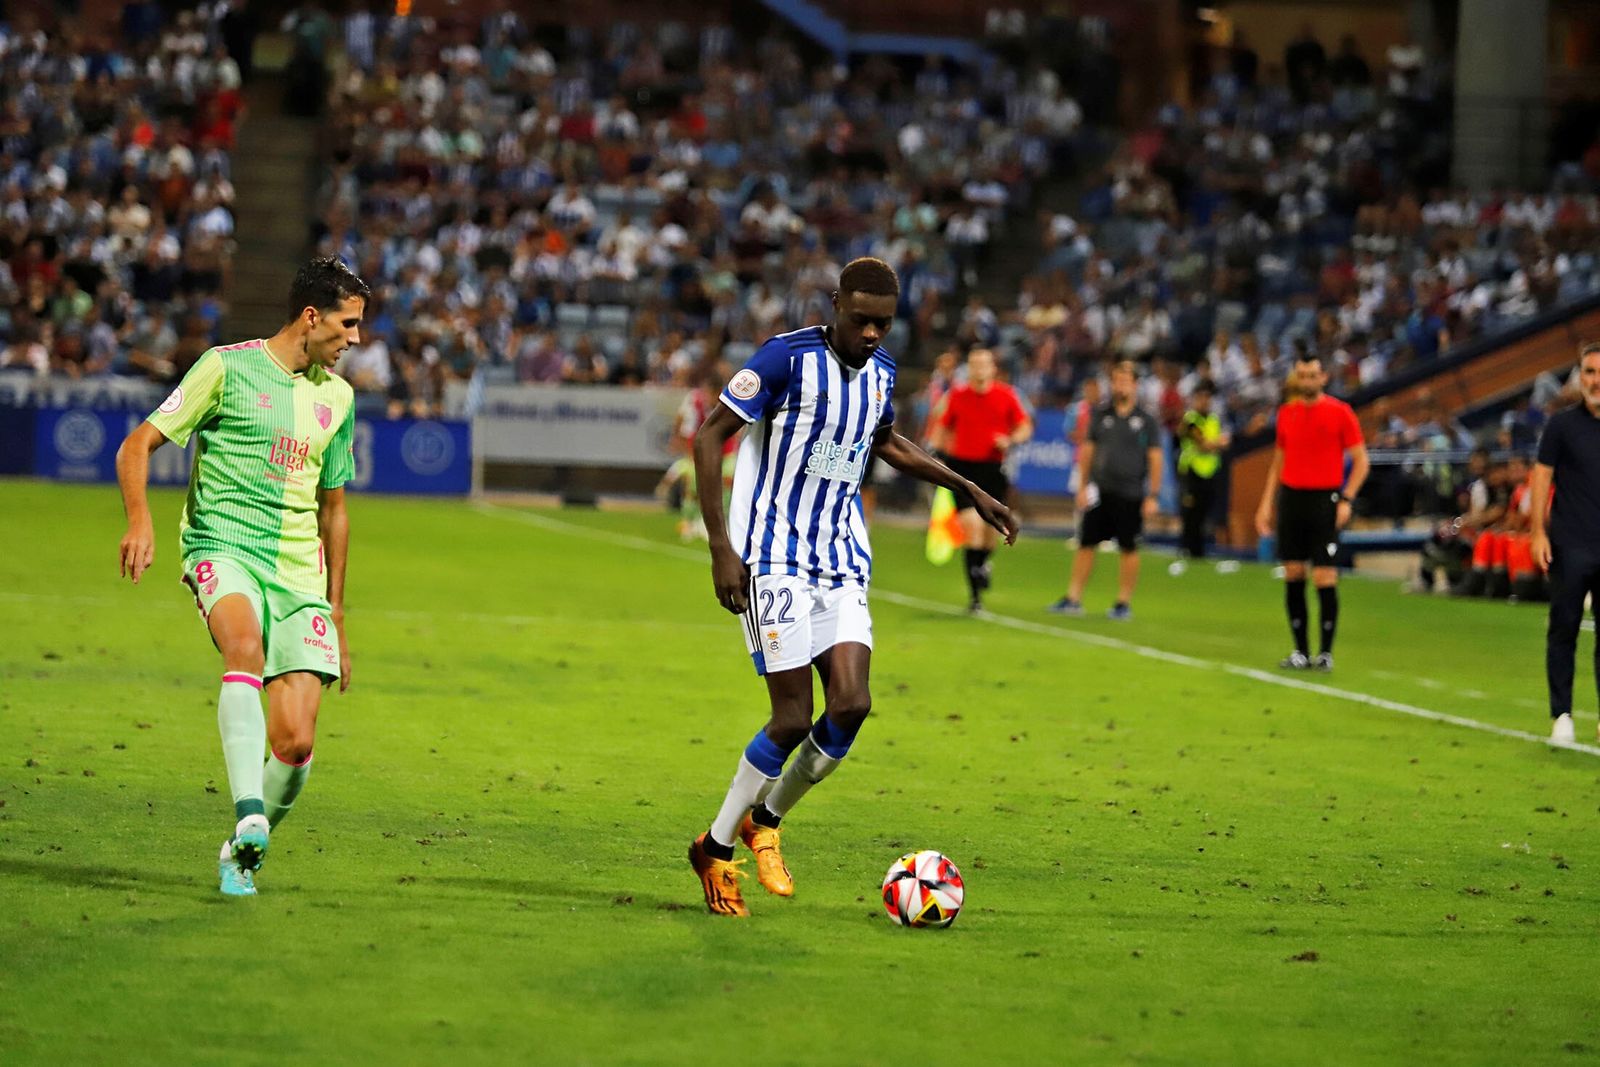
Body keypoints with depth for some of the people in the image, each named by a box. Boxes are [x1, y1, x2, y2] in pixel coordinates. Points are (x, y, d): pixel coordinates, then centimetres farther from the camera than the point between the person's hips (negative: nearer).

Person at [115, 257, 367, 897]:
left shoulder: (337, 397, 16)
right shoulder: (228, 367, -1)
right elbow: (138, 445, -1)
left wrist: (336, 616, 25)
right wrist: (139, 520, -20)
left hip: (299, 574, 5)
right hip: (222, 548, -5)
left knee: (294, 743, -8)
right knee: (245, 647, -38)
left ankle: (240, 856, 17)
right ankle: (249, 818, -47)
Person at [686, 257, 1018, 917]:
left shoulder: (879, 373, 8)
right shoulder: (789, 357, -13)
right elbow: (709, 435, -11)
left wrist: (970, 491, 28)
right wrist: (721, 545, -17)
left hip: (842, 561, 6)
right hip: (775, 558, -6)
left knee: (851, 703, -10)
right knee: (793, 718, -12)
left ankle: (765, 821, 12)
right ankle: (715, 848, 6)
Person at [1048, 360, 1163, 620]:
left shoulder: (1146, 421, 0)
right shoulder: (1101, 417, 8)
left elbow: (1156, 459, -1)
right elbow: (1087, 451, 12)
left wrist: (1153, 496, -6)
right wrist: (1083, 486, 5)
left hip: (1131, 495, -3)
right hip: (1100, 492, 3)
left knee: (1129, 549, 2)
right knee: (1086, 544, 2)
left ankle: (1124, 603, 11)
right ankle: (1073, 599, 7)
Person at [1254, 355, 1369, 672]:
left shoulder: (1340, 413, -3)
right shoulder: (1287, 413, 10)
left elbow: (1360, 460, -1)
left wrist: (1346, 500, -11)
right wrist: (1266, 502, 12)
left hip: (1325, 500, -4)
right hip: (1291, 497, 4)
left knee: (1325, 579, -7)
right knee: (1293, 576, 3)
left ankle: (1326, 653, 0)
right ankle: (1300, 651, 10)